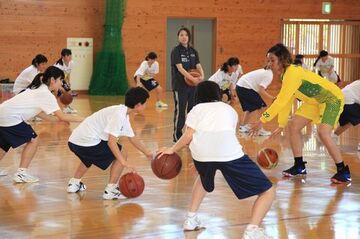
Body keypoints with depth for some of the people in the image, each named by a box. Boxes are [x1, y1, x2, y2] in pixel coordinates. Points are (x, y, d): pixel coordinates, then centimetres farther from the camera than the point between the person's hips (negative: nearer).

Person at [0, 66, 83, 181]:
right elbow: (62, 117, -14)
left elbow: (40, 113, 16)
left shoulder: (39, 89, 16)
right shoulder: (47, 95, -12)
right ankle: (21, 174, -2)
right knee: (33, 140, -2)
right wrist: (81, 119, -6)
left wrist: (61, 119, 12)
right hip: (10, 117, -9)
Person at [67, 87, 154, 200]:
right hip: (87, 143, -10)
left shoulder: (124, 115, 15)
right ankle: (111, 190, 0)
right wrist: (124, 162, -22)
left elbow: (132, 139, 25)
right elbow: (111, 141, -22)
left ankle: (74, 184, 41)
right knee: (121, 154, 1)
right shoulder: (119, 114, -16)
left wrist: (148, 153, 28)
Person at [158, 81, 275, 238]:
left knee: (204, 178, 40)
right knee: (268, 192, 9)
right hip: (229, 151, -2)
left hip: (201, 150, 2)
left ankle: (191, 218, 34)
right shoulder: (229, 109, 34)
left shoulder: (197, 108, 29)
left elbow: (189, 135, 15)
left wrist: (172, 150, 31)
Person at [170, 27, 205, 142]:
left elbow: (198, 65, 4)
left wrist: (202, 75, -18)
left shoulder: (193, 51, 10)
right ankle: (177, 135, 4)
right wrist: (192, 78, -27)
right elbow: (180, 68, -16)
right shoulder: (176, 51, -7)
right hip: (180, 85, -6)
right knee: (180, 110, -3)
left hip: (192, 85, 6)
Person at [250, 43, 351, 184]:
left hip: (332, 98, -10)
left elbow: (281, 101, -36)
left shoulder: (293, 73, -30)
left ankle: (343, 172, -12)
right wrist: (281, 125, 8)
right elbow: (286, 102, 8)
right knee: (293, 126, 4)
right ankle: (299, 167, 15)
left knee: (323, 133, -24)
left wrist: (262, 121, -36)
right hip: (314, 101, 10)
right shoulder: (286, 74, 0)